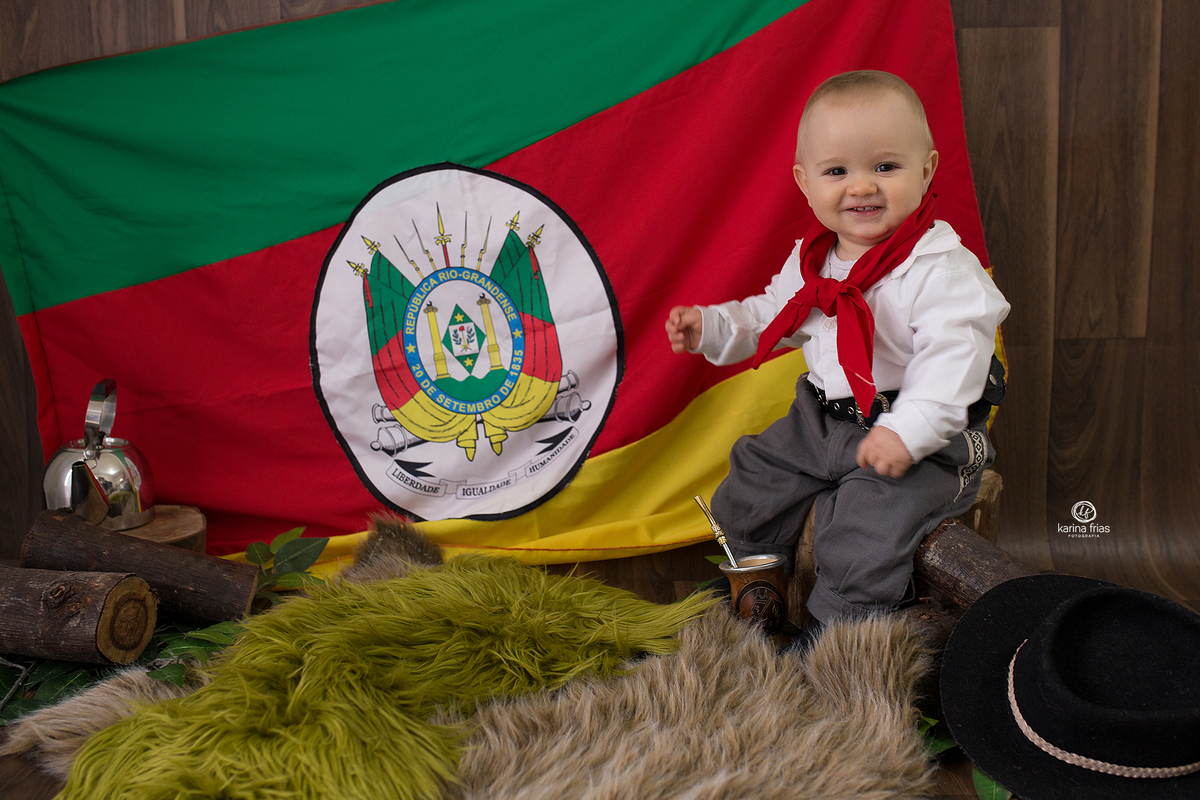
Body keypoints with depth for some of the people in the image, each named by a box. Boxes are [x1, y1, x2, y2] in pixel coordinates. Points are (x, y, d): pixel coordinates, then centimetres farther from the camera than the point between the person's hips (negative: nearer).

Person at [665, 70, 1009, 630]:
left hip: (923, 436, -7)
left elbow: (956, 353, -30)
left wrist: (907, 430, -40)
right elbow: (772, 316, 19)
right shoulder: (811, 259, 2)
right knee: (754, 478, 16)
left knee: (862, 535, -21)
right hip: (822, 419, 8)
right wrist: (712, 327, 5)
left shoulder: (939, 268, -22)